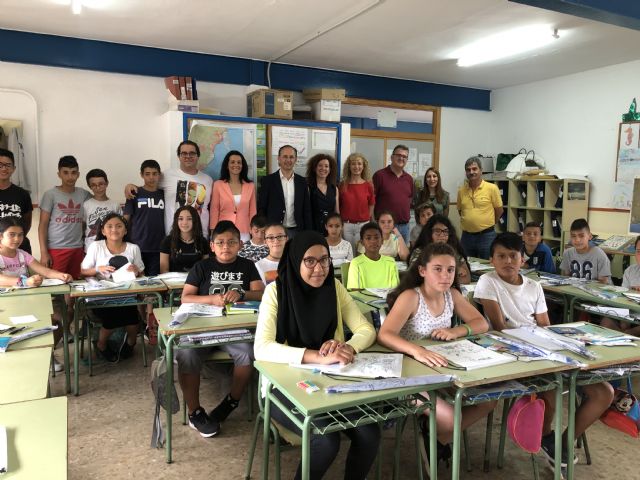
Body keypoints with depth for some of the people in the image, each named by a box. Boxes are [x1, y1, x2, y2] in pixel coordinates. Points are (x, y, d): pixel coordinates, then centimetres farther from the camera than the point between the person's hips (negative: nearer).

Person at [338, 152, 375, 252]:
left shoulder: (368, 186, 3)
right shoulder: (342, 185, 3)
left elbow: (371, 208, 7)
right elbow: (337, 207, 8)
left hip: (363, 226, 0)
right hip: (346, 225, 0)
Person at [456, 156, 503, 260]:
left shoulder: (492, 188, -7)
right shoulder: (461, 191, 4)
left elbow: (499, 210, 2)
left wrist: (488, 224, 9)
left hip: (486, 236, -4)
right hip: (466, 236, 4)